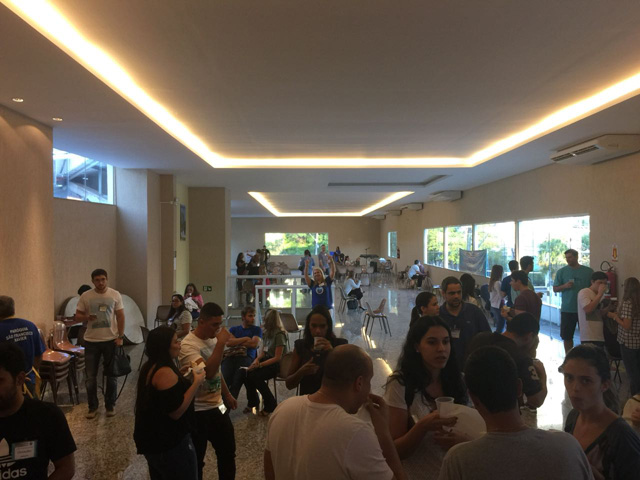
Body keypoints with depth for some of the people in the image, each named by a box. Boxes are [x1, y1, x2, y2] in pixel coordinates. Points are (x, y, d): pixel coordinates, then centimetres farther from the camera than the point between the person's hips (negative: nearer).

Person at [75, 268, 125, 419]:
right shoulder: (85, 296, -3)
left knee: (111, 374, 9)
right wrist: (87, 317, -21)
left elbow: (120, 316, -1)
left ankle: (110, 405, 24)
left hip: (111, 340, 0)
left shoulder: (115, 295, -4)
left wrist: (120, 336, -7)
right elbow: (78, 315, 2)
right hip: (91, 341, 1)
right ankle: (93, 406, 22)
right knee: (90, 376, 7)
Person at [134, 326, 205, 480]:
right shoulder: (165, 372, -26)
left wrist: (179, 376, 11)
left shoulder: (150, 367, 5)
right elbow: (176, 411, -28)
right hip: (168, 443, -10)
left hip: (153, 438, 10)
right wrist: (197, 382, -24)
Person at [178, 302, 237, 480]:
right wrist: (221, 343, -32)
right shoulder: (188, 345, -22)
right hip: (198, 411, -7)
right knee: (196, 460, 9)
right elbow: (208, 372, -34)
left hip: (218, 406, 7)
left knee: (228, 452, 19)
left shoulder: (213, 339, 2)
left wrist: (227, 394, 21)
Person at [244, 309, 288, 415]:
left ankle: (270, 405, -9)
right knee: (246, 372, -16)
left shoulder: (279, 334, -17)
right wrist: (257, 359, -8)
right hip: (267, 359, 7)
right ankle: (253, 401, 4)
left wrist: (260, 365, -23)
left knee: (255, 375, -27)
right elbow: (263, 352, 13)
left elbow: (277, 358, -19)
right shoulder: (266, 332, 8)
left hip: (277, 364, -7)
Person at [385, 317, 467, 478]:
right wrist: (423, 426, -26)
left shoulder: (456, 380, 0)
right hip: (418, 474, -3)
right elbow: (395, 450, -11)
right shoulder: (400, 385, -13)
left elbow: (467, 433, 5)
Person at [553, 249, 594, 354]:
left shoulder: (588, 271, 2)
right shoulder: (561, 271, 3)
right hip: (567, 310, 1)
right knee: (567, 337, 7)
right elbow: (555, 289, 5)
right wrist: (564, 286, -14)